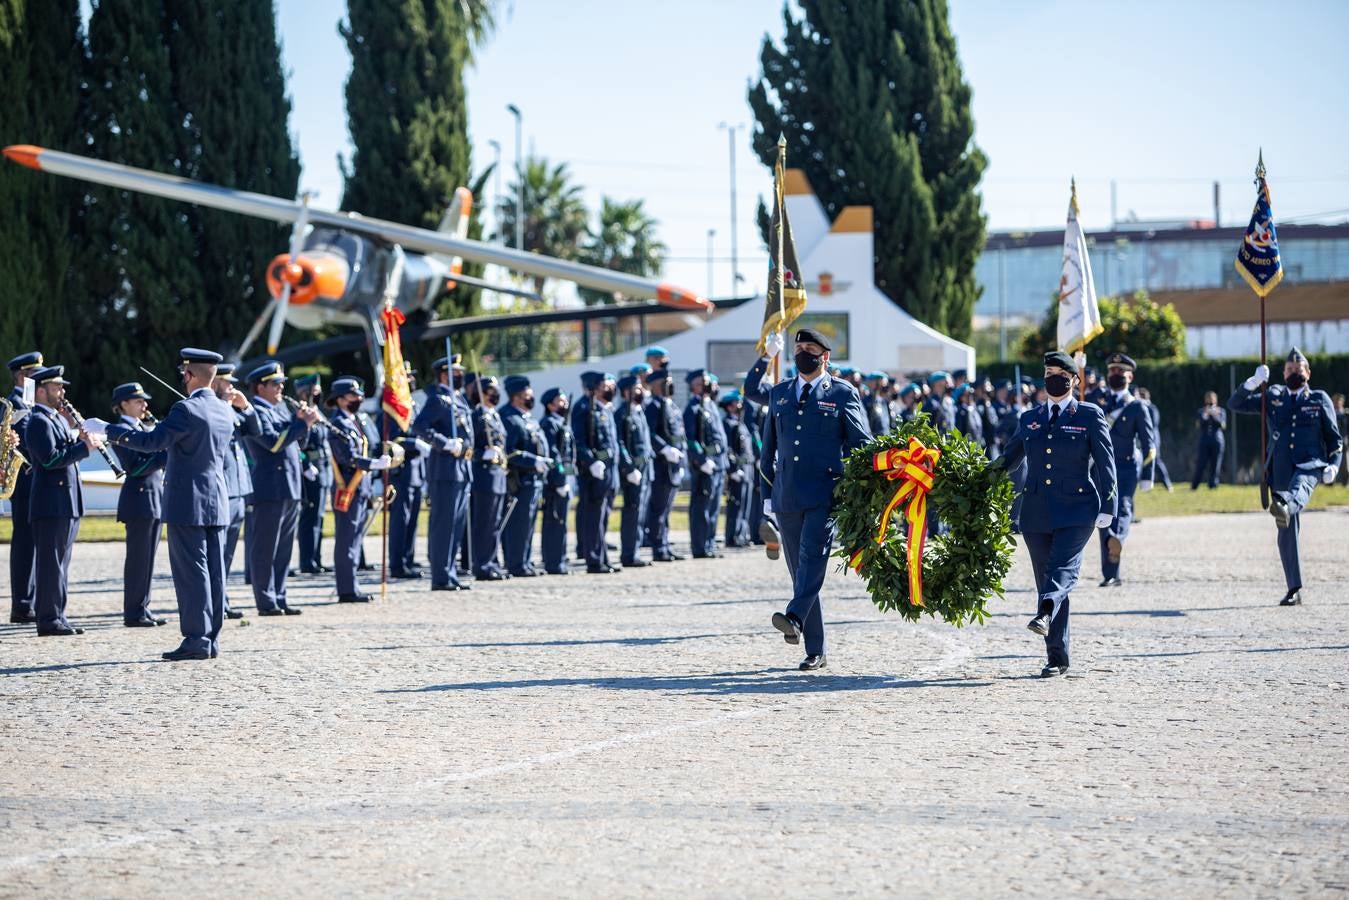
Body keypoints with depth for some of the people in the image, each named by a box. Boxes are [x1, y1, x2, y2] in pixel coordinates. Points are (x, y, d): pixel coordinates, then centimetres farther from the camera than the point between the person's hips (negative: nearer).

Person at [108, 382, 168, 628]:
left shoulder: (144, 427, 17)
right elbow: (136, 467, -17)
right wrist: (166, 453, -20)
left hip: (155, 498, 9)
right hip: (139, 499, -9)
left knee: (148, 558, 10)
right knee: (138, 558, -6)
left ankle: (143, 609, 14)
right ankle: (133, 614, -3)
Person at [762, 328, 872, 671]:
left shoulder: (843, 394, 4)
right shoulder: (778, 394, 16)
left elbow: (862, 444, 3)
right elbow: (769, 448, 20)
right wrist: (767, 493, 15)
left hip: (825, 492, -5)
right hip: (787, 497, 5)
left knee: (812, 555, -24)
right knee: (799, 568, 4)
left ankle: (794, 618, -42)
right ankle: (815, 652, 7)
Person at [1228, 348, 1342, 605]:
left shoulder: (1319, 399, 15)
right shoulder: (1273, 397, 19)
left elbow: (1334, 438, 14)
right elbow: (1235, 404, 13)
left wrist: (1333, 466, -4)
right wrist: (1254, 382, -4)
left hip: (1310, 464, -3)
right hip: (1280, 468, 3)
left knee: (1299, 486, -40)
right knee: (1287, 532, 0)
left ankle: (1284, 505, -76)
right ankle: (1294, 590, 6)